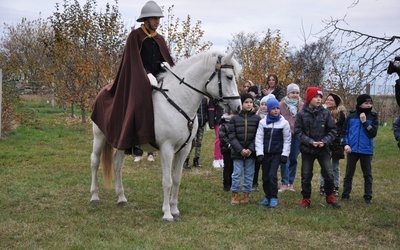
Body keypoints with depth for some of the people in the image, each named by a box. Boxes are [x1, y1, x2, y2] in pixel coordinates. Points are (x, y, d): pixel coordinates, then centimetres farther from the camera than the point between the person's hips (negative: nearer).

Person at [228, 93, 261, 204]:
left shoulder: (257, 118, 0)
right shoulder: (235, 118, -2)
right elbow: (232, 136, -5)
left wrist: (250, 149, -13)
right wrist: (240, 149, -13)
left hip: (251, 152, 1)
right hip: (238, 152, -1)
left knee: (249, 174, 8)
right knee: (237, 174, 4)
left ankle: (246, 194, 19)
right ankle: (235, 194, 14)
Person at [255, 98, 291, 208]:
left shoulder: (284, 123, -3)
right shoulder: (263, 122, 0)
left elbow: (287, 140, 0)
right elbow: (259, 138, 0)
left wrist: (285, 155, -5)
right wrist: (259, 153, -6)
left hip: (277, 153, -3)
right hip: (265, 153, 3)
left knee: (272, 175, -14)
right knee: (265, 176, 7)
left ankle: (274, 198, -3)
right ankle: (267, 197, 20)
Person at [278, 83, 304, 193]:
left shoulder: (302, 105, 7)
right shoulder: (282, 105, 0)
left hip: (297, 135, 3)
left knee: (294, 159, 9)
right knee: (285, 159, -6)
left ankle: (291, 183, 17)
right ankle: (284, 183, -2)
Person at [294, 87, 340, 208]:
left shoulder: (326, 113, -3)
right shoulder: (302, 114, -7)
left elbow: (332, 130, 1)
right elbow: (298, 131, -7)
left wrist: (325, 141, -14)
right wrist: (310, 142, -16)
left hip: (323, 149, 1)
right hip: (307, 149, -1)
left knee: (329, 174, -1)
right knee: (306, 176, 7)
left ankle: (330, 197, 20)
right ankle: (306, 199, 22)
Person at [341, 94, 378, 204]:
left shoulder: (373, 117, -2)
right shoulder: (351, 116, 0)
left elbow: (373, 133, -11)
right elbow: (345, 131, 6)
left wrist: (365, 122, -17)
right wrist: (346, 144, -7)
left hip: (367, 150, 0)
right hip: (352, 150, 0)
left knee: (367, 174, 7)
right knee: (349, 173, 8)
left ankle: (368, 196, 15)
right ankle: (345, 194, 17)